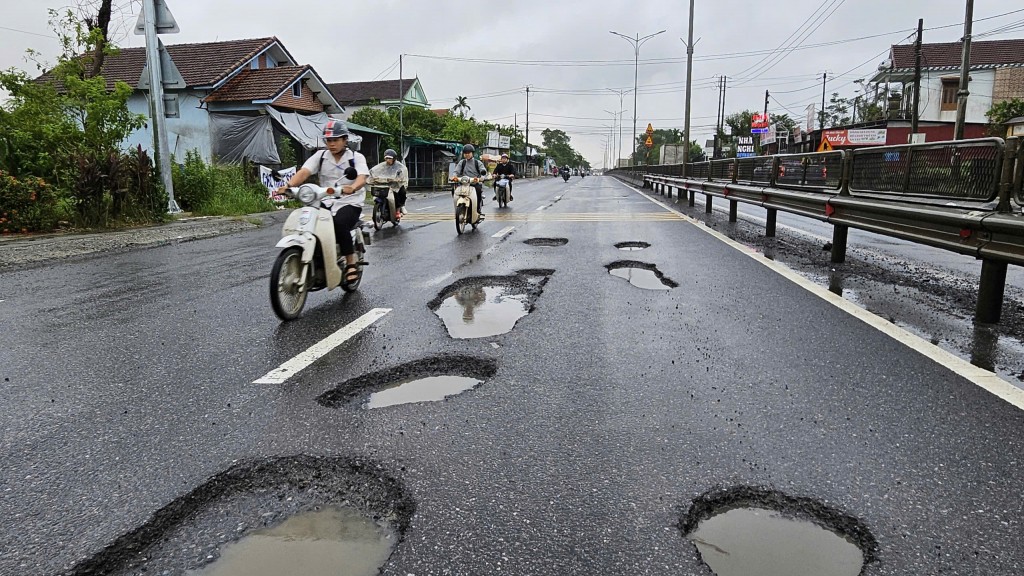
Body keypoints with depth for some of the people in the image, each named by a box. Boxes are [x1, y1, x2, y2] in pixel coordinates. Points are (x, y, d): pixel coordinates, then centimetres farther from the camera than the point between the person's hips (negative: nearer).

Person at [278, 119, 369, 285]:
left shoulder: (356, 157, 1)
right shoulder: (320, 156, 9)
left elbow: (362, 177, -19)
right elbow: (304, 172, -6)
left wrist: (352, 187, -43)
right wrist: (289, 185, -27)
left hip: (350, 203, -4)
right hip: (326, 202, 4)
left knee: (339, 225, -34)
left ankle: (351, 264, -19)